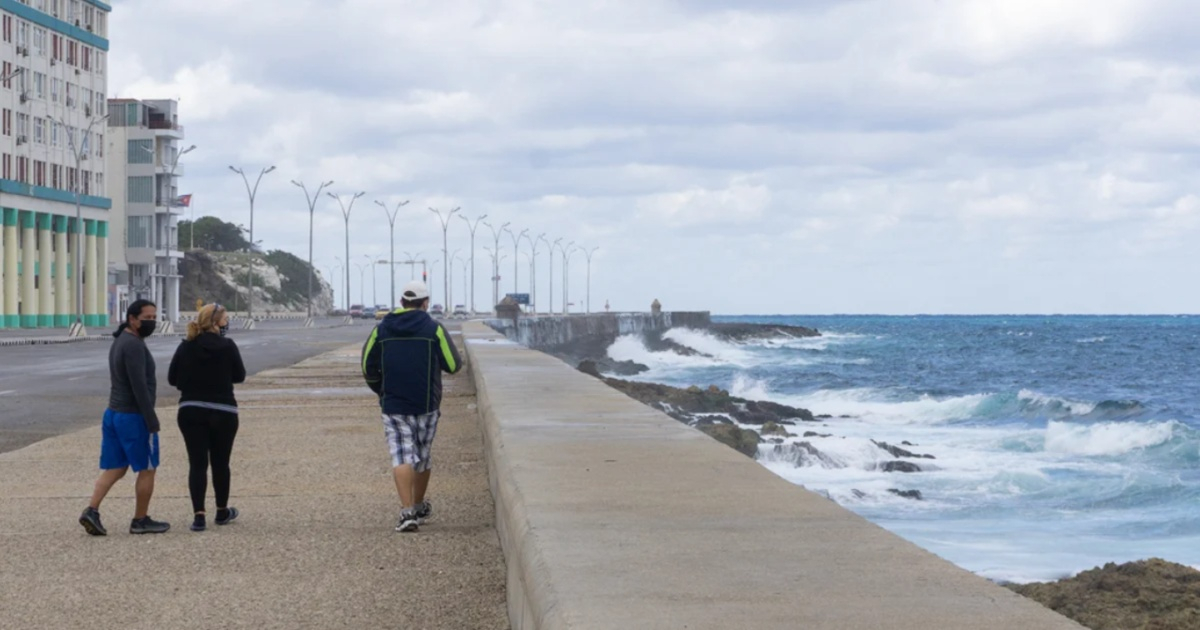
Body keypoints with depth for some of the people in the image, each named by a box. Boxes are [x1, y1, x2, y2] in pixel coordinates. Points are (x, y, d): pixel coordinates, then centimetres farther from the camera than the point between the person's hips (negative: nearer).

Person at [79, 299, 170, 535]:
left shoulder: (119, 341, 14)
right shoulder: (134, 345, -17)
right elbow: (139, 387, -22)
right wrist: (152, 421, -20)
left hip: (113, 413, 9)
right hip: (134, 416, -9)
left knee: (114, 468, 9)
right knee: (147, 469, 4)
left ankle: (92, 511, -4)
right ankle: (140, 521, 11)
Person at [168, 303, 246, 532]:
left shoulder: (185, 347, -2)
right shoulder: (227, 346, -9)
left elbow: (172, 378, 2)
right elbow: (239, 376, 1)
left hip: (190, 412, 2)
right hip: (223, 412, -2)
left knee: (197, 463, 2)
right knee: (220, 463, 13)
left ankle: (199, 515, -9)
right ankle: (222, 512, 26)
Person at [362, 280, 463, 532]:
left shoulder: (381, 330, 3)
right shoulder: (434, 329, -5)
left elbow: (368, 368, 5)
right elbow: (453, 365, -4)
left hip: (393, 405, 0)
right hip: (426, 405, 0)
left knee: (402, 456, -5)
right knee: (422, 456, 16)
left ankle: (407, 511, -21)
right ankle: (419, 507, 31)